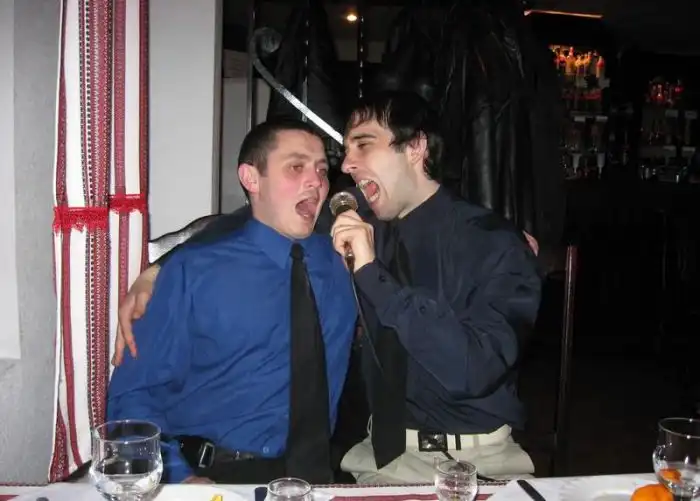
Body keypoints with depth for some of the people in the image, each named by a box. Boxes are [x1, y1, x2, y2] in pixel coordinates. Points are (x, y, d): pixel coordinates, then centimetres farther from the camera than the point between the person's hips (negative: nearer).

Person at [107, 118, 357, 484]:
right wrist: (181, 478, -15)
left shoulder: (343, 259, 7)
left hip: (315, 475, 3)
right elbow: (133, 394, -2)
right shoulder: (193, 272, -1)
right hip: (211, 476, -2)